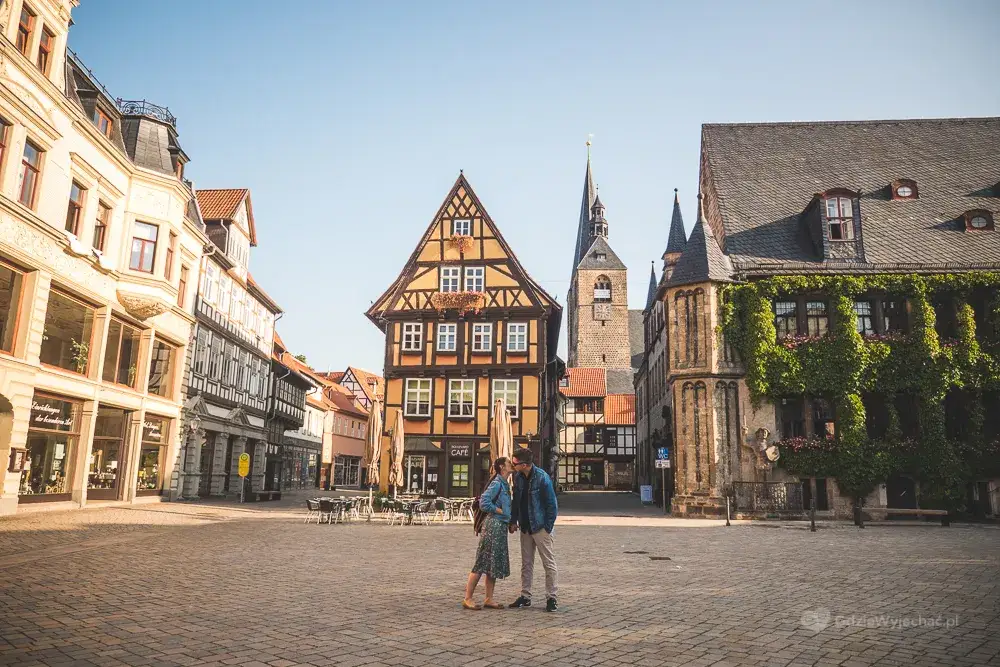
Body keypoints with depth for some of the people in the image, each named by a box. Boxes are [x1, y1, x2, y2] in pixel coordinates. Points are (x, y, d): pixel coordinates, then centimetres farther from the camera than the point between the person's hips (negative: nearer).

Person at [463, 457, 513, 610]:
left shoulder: (505, 484, 14)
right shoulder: (497, 483, -14)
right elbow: (484, 502, -22)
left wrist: (510, 521, 9)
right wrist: (500, 511, -13)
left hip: (501, 526, 9)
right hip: (494, 525, -9)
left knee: (495, 564, 11)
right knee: (482, 563, -4)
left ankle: (489, 599, 18)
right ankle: (467, 599, 2)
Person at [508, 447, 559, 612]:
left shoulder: (542, 478, -17)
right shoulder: (518, 477, 2)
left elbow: (552, 504, -13)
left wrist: (548, 527, -13)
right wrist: (513, 521, 8)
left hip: (540, 527, -7)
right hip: (525, 527, 7)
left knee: (549, 563, 1)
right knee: (526, 563, 13)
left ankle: (551, 598, 9)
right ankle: (525, 596, 21)